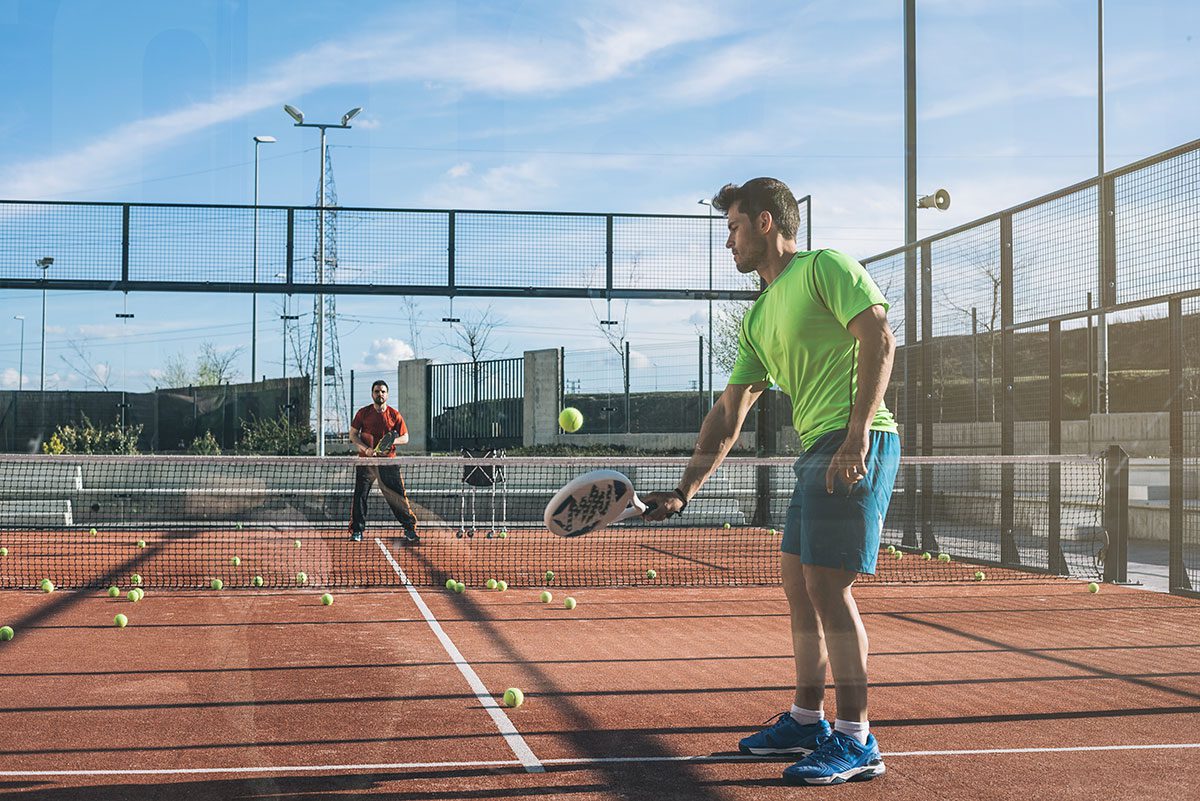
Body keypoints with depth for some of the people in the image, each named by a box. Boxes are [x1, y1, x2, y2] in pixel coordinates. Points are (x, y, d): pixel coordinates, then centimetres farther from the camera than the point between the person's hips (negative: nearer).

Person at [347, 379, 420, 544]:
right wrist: (365, 449, -11)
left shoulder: (394, 415, 4)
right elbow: (353, 434, 5)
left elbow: (405, 437, 7)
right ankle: (357, 531, 7)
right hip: (366, 462, 0)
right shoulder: (363, 413, 4)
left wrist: (392, 441, -13)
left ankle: (410, 529, 8)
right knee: (360, 496, -3)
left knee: (398, 496, -1)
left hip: (388, 461, 0)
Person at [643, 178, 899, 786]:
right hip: (815, 450, 9)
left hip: (857, 444, -9)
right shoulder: (758, 318, 21)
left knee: (828, 587, -10)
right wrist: (684, 490, 15)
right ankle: (806, 720, 25)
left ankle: (856, 742, -2)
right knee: (799, 585, 13)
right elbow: (729, 415, 20)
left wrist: (857, 435, -22)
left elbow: (878, 340, -14)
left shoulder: (825, 268, -3)